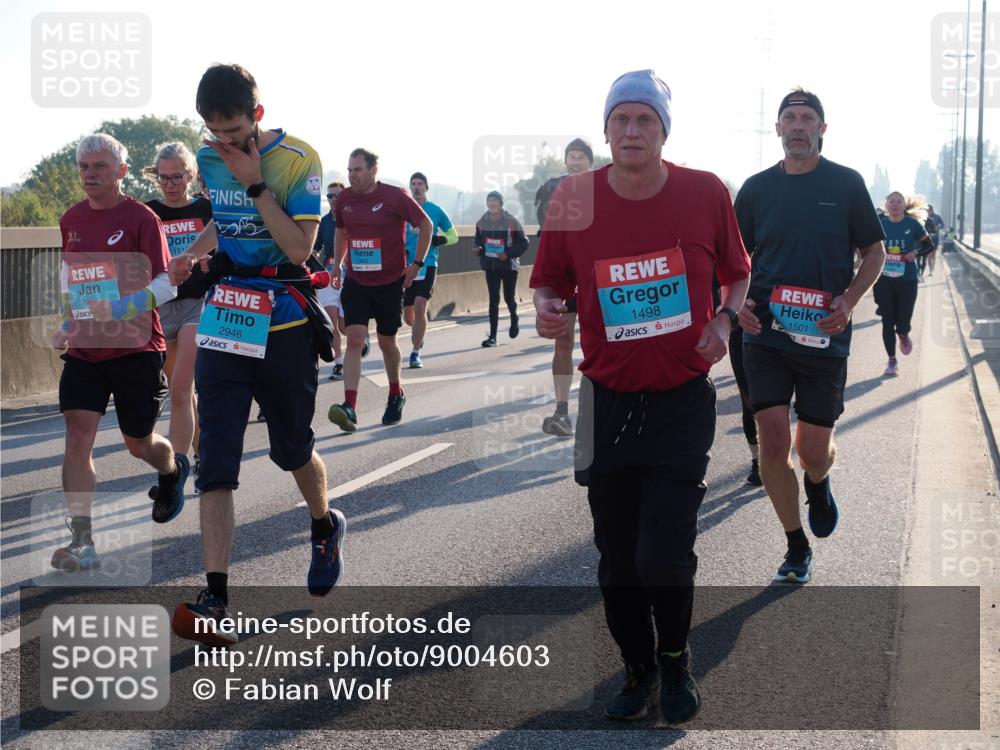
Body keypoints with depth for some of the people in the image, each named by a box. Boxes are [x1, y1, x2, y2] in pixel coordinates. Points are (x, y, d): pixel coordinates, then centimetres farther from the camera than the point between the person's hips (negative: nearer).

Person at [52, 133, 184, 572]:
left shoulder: (141, 218, -9)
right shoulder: (70, 220, 6)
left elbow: (166, 284, -14)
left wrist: (124, 307, -28)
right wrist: (64, 322, 13)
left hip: (135, 349, -4)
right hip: (83, 349, 4)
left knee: (138, 443, 11)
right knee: (78, 436, -12)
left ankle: (173, 470, 48)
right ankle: (82, 543, -13)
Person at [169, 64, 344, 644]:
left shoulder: (298, 160, -12)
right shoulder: (209, 159, 5)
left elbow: (298, 248, -18)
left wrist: (255, 184, -21)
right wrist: (193, 254, 5)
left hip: (284, 325, -4)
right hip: (224, 321, 4)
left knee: (292, 449, 11)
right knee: (217, 460, -6)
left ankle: (327, 527, 44)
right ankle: (216, 601, -9)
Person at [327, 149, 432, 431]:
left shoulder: (395, 196, -11)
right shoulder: (344, 199, 2)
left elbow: (425, 225, -2)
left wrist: (417, 264, -5)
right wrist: (337, 265, 16)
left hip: (390, 281, -2)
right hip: (356, 281, 2)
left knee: (387, 342, 10)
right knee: (354, 339, -13)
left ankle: (396, 395, 35)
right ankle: (349, 407, -21)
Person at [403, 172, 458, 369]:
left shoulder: (436, 211, 4)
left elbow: (453, 235, 12)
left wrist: (438, 240, -8)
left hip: (427, 265, -2)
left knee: (420, 306, -19)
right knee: (407, 315, 6)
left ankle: (416, 353, -11)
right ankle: (418, 331, 42)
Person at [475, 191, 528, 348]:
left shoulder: (511, 222, -11)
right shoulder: (482, 222, 2)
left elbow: (523, 243, -8)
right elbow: (478, 239, 18)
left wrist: (508, 254, -20)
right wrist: (478, 248, -4)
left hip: (509, 265, -3)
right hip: (491, 267, 3)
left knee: (509, 298, 5)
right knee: (493, 300, -1)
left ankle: (514, 319, 40)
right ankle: (492, 336, -1)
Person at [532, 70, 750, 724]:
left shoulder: (706, 193, -6)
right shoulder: (574, 199, -5)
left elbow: (738, 273, 9)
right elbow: (550, 282, 7)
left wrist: (725, 321, -10)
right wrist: (547, 311, -15)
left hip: (683, 400, -2)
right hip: (608, 400, 2)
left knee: (664, 557, -9)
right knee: (618, 558, 10)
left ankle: (675, 661, 21)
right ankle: (639, 670, 34)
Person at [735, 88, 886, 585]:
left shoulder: (846, 184, 1)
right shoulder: (757, 188, 6)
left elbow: (874, 252, 6)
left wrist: (849, 300, -12)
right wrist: (737, 301, -4)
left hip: (824, 337, -1)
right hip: (765, 335, 1)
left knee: (813, 450, 2)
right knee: (772, 441, -6)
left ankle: (818, 484, 41)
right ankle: (796, 547, 12)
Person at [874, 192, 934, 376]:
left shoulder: (912, 224, -4)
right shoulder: (880, 225, 1)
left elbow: (929, 245, 4)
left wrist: (915, 253, -13)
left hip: (907, 281, -1)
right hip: (884, 280, 2)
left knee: (902, 324, -3)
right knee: (887, 323, 2)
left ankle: (903, 335, 35)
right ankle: (892, 361, 17)